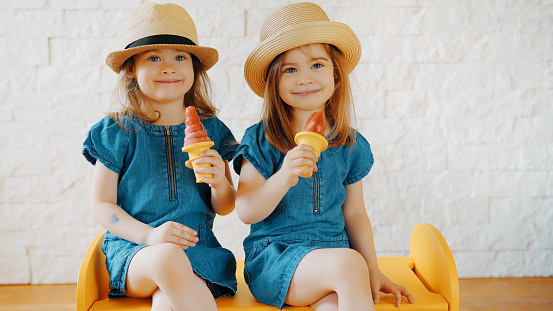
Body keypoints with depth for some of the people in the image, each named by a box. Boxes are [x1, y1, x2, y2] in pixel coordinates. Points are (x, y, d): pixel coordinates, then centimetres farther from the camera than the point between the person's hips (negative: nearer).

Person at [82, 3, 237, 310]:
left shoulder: (210, 129, 8)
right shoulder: (117, 132, 4)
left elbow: (225, 208, 12)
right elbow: (101, 205, 2)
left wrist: (219, 181, -12)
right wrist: (150, 235, -15)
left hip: (197, 248, 0)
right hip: (133, 248, 0)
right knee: (168, 258, -36)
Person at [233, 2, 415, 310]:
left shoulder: (351, 145, 7)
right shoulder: (261, 141, -4)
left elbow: (355, 214, 14)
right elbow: (246, 212, -10)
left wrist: (373, 271, 8)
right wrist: (284, 178, -27)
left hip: (332, 254, 3)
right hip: (273, 256, -3)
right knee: (349, 264, -30)